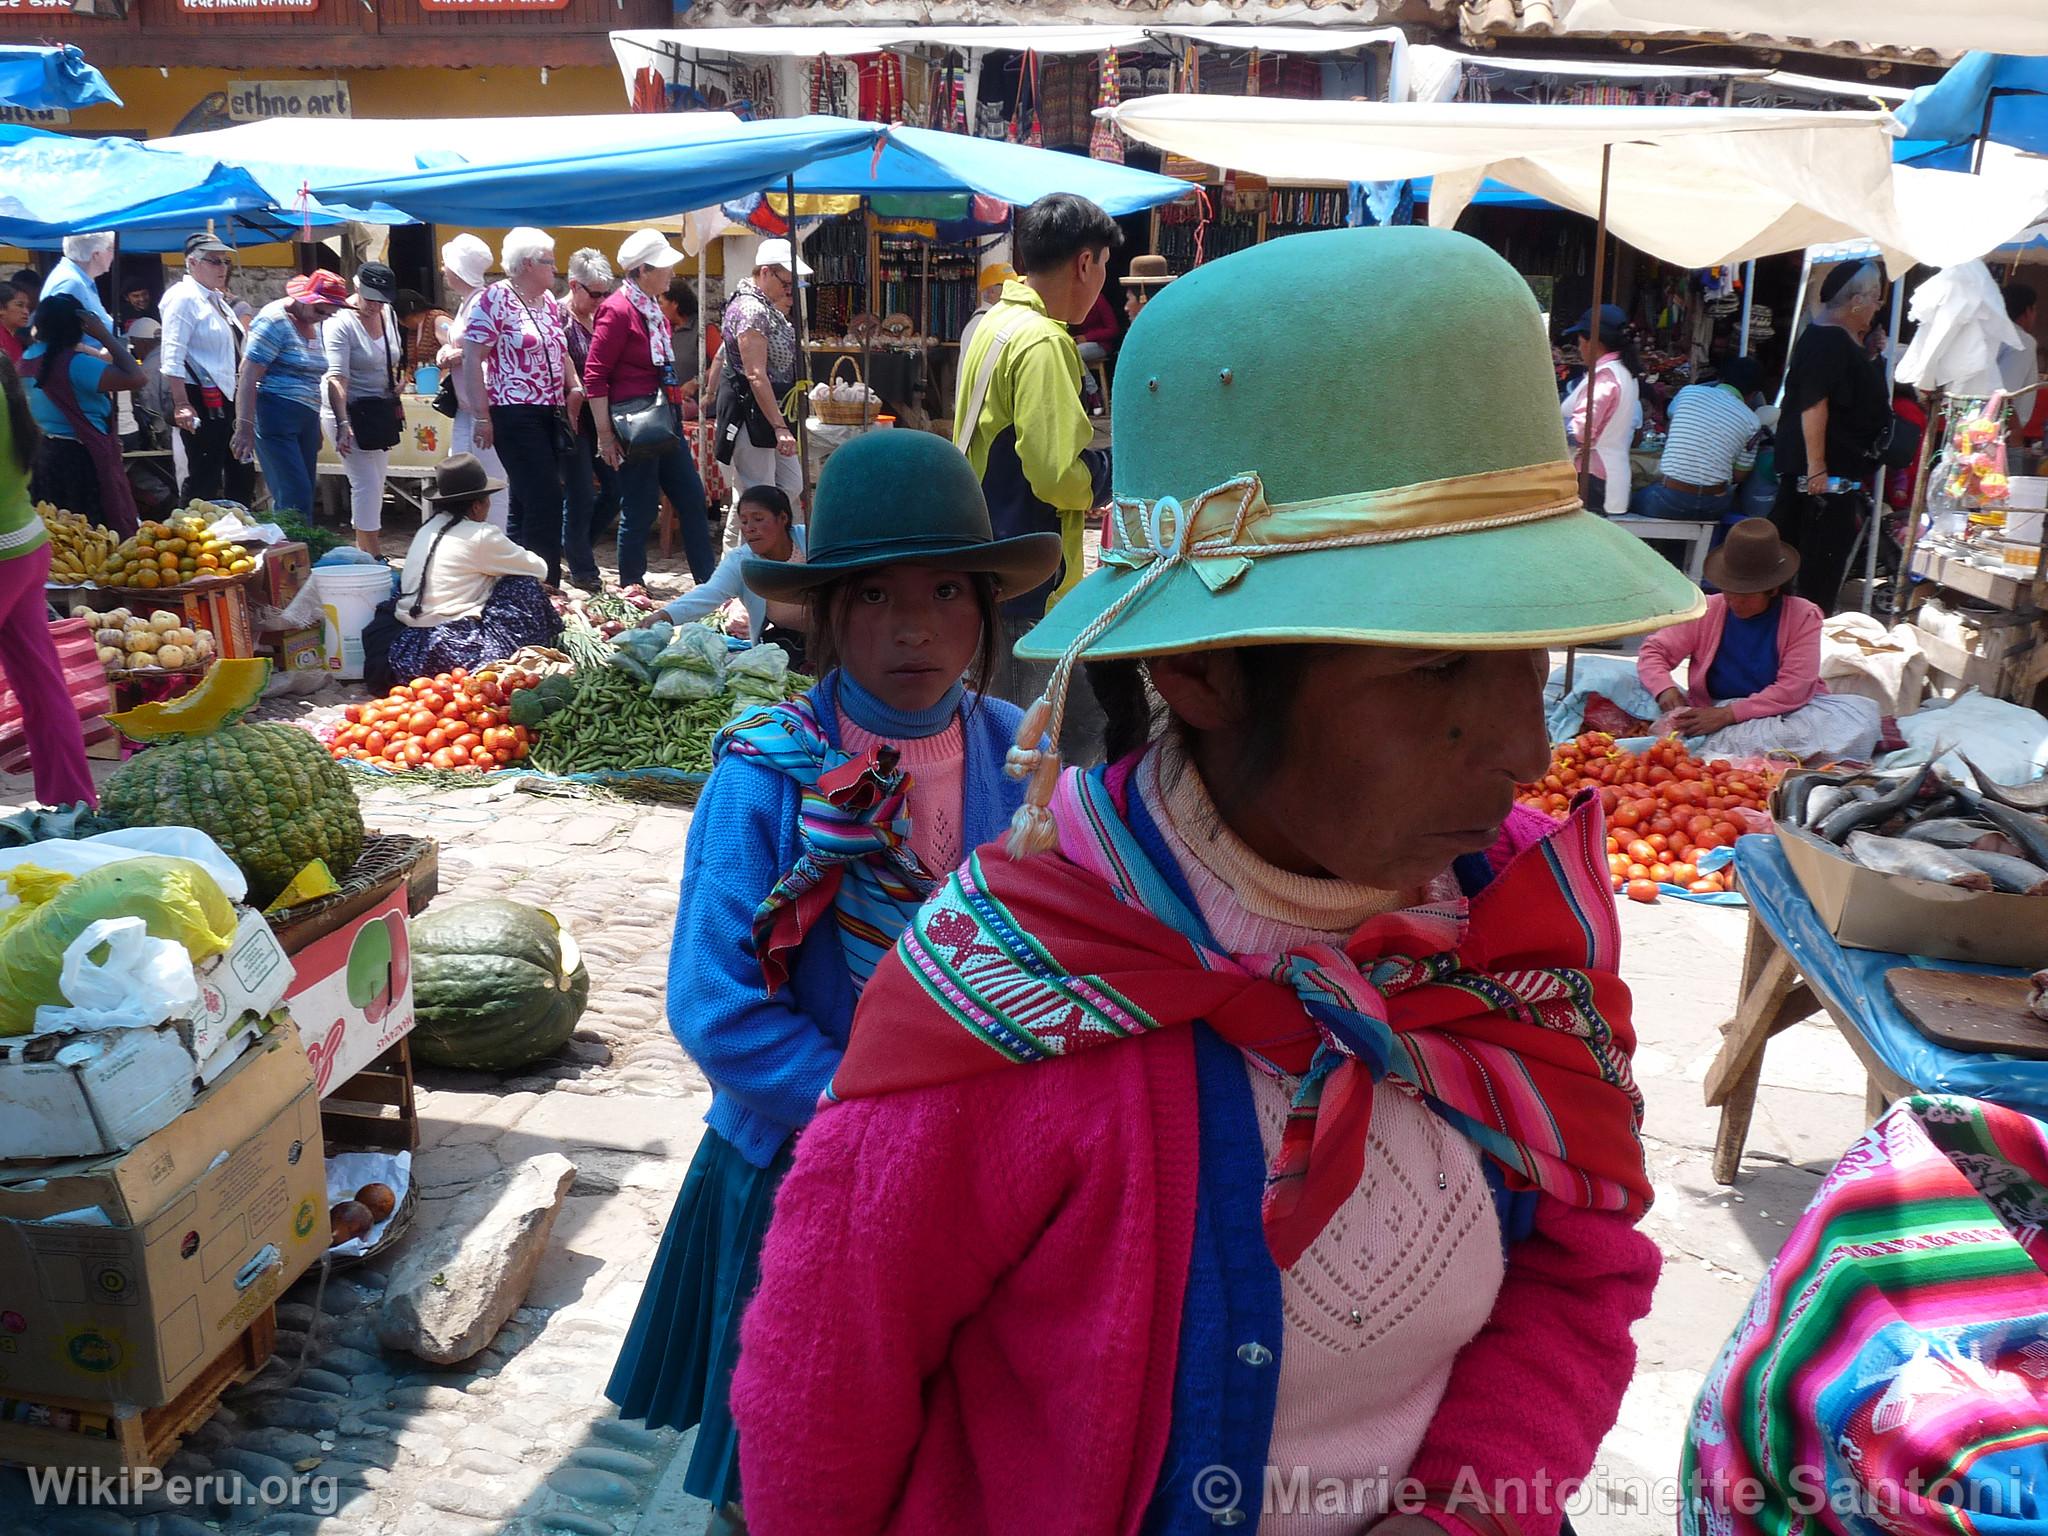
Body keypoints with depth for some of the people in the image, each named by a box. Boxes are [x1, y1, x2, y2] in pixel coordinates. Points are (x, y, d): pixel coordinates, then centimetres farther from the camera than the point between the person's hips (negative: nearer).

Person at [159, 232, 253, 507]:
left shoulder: (217, 299, 17)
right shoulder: (183, 297, -10)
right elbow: (172, 357, -17)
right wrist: (181, 404, -24)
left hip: (227, 399, 9)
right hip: (201, 402, -9)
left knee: (241, 476, 11)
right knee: (204, 479, -7)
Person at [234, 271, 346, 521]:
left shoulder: (315, 325, 16)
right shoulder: (275, 320, -9)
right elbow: (248, 376, -15)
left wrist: (316, 427, 23)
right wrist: (245, 426, -21)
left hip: (306, 419, 8)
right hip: (276, 415, -8)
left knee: (305, 495, 6)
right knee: (296, 498, -15)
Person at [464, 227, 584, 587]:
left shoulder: (548, 300, 15)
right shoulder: (495, 299, -7)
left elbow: (560, 350, 26)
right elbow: (472, 359, -10)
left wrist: (574, 386, 6)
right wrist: (483, 417, -15)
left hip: (550, 414, 8)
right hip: (516, 415, -8)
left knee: (526, 503, 11)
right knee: (545, 502, -13)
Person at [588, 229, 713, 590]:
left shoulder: (652, 307, 12)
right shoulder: (618, 310, -14)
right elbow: (595, 374, -15)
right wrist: (605, 434, -17)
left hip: (665, 416, 9)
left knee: (691, 498, 11)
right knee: (640, 509, -2)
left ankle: (709, 582, 19)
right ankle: (631, 588, 12)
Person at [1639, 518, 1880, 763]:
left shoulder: (1803, 617, -3)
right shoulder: (1706, 612, 4)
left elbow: (1794, 689, -13)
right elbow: (1653, 651, 5)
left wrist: (1728, 714, -23)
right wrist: (1666, 690, -19)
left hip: (1783, 716, -1)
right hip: (1710, 712, 1)